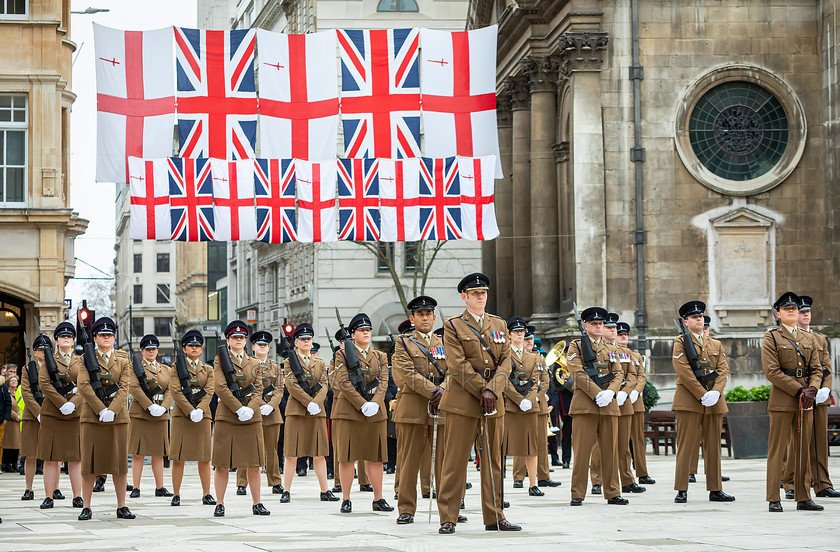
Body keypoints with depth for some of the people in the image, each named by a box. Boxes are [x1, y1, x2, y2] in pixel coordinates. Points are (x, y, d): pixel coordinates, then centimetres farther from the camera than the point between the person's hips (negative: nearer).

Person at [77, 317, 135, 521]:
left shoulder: (124, 360, 10)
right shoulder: (87, 359, 6)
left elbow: (124, 387, 0)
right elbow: (82, 386, -6)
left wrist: (112, 410, -14)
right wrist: (101, 410, -14)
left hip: (118, 417, 1)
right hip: (91, 416, -1)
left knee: (120, 462, 2)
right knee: (89, 462, -2)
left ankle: (121, 507, 8)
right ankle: (87, 507, 3)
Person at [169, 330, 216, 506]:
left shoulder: (208, 369, 13)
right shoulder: (176, 368, 4)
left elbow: (209, 392, 2)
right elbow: (176, 392, -6)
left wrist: (200, 410, -16)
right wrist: (191, 411, -17)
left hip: (202, 416, 2)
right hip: (181, 416, -2)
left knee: (204, 457, 2)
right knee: (178, 457, -4)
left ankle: (206, 494, 7)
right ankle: (176, 495, 0)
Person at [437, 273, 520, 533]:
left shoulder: (499, 325, 14)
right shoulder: (453, 326, 0)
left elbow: (505, 363, 5)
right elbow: (458, 366, -9)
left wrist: (492, 390, -11)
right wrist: (481, 392, -13)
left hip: (493, 399, 5)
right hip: (463, 401, -5)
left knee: (493, 460, 8)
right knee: (455, 460, -4)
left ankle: (494, 517, 14)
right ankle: (448, 519, -1)